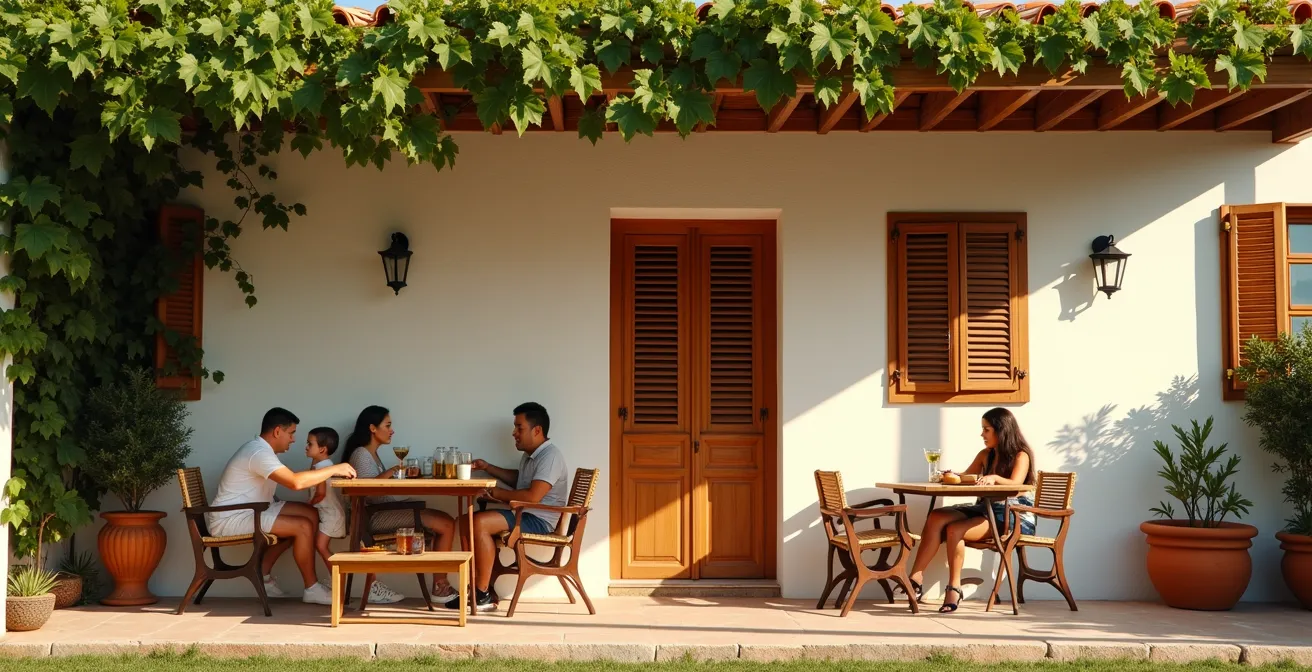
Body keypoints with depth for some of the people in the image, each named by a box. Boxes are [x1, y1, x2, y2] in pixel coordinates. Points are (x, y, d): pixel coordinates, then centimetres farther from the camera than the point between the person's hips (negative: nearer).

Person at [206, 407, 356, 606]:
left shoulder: (261, 449, 12)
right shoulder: (259, 452, -22)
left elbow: (289, 480, 12)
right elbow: (295, 482, -34)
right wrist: (333, 470, -24)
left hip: (248, 512, 11)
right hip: (229, 520, -11)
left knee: (311, 514, 5)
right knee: (304, 526, -19)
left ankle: (263, 575, 11)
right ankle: (312, 589, -4)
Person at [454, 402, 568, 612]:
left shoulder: (550, 456, -17)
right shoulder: (530, 455, 15)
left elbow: (533, 496, -27)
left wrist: (497, 493, -15)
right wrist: (487, 468, 23)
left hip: (539, 520, -11)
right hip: (523, 515, 11)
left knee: (480, 523, -26)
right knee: (466, 521, 2)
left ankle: (483, 595, -20)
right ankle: (476, 588, -3)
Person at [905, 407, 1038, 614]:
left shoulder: (1020, 456, -4)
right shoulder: (985, 455, 17)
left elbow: (1016, 484, -21)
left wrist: (995, 478, -41)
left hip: (1013, 517, -7)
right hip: (985, 509, 7)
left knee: (955, 530, -30)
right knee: (936, 518, -19)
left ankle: (954, 588, -21)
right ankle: (915, 578, -26)